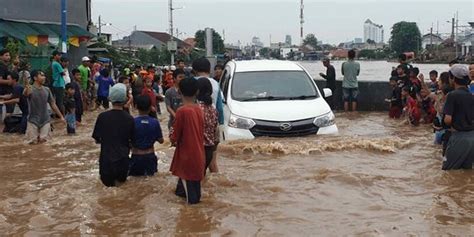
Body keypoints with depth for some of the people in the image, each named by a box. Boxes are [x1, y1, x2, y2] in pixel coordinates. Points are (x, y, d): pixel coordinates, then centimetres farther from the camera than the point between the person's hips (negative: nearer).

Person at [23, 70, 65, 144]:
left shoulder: (47, 90, 3)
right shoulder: (31, 89, -12)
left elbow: (53, 104, 11)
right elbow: (25, 94, -37)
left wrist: (61, 116, 11)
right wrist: (26, 89, -62)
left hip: (45, 120, 3)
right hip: (33, 120, -3)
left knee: (43, 140, -1)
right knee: (34, 142, -1)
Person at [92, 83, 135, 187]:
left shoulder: (102, 117, -11)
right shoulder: (129, 119, -10)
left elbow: (97, 139, -2)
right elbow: (132, 141, 0)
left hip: (106, 160, 0)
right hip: (122, 159, 0)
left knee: (107, 181, 22)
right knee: (122, 179, 24)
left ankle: (109, 180, 5)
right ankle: (120, 179, 6)